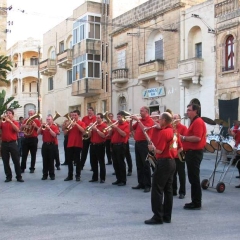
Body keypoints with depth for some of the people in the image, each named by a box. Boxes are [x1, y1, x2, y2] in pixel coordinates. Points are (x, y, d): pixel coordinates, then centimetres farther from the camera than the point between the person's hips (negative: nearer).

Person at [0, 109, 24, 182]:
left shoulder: (15, 122, 4)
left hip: (12, 143, -2)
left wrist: (10, 121, -19)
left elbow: (17, 130, -15)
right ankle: (8, 176, 15)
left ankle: (19, 177, 5)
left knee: (16, 161, -1)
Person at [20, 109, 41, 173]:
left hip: (33, 139, -3)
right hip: (26, 139, 3)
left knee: (33, 155, 3)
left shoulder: (37, 121, 0)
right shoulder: (25, 120, 10)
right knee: (24, 154, 4)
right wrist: (23, 125, -9)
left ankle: (32, 168, 10)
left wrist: (35, 126, -18)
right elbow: (21, 129, 11)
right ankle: (22, 168, 11)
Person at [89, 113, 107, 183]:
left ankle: (102, 178, 2)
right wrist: (91, 129, -5)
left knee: (101, 162, -3)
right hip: (93, 145, 7)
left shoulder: (104, 125, -6)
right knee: (93, 162, 10)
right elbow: (89, 135, 12)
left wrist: (96, 129, -20)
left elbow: (104, 135, -18)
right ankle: (95, 177, 20)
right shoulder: (94, 125, 13)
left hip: (100, 146, -7)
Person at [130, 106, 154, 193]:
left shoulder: (149, 120, -7)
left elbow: (144, 129, -23)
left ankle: (147, 185, 0)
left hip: (145, 143, -8)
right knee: (139, 165, 10)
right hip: (137, 143, 8)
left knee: (145, 165, -5)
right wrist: (131, 121, 3)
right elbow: (131, 129, 18)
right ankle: (141, 183, 18)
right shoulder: (139, 120, 15)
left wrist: (138, 120, -20)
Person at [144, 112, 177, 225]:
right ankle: (167, 216, 16)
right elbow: (179, 147, 19)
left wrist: (152, 148, -2)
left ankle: (158, 217, -1)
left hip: (163, 162, -9)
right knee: (168, 189, 12)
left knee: (157, 190, -3)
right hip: (172, 162, 9)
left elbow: (159, 150, -20)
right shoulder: (173, 131, 11)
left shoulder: (163, 132, -16)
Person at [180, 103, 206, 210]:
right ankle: (195, 201, 20)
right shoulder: (194, 122, 18)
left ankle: (197, 203, 1)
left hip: (195, 153, -11)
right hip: (191, 152, 11)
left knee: (194, 179, -5)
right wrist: (183, 138, 9)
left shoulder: (198, 122, -15)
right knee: (193, 178, 13)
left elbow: (197, 138, -26)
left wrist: (183, 137, -17)